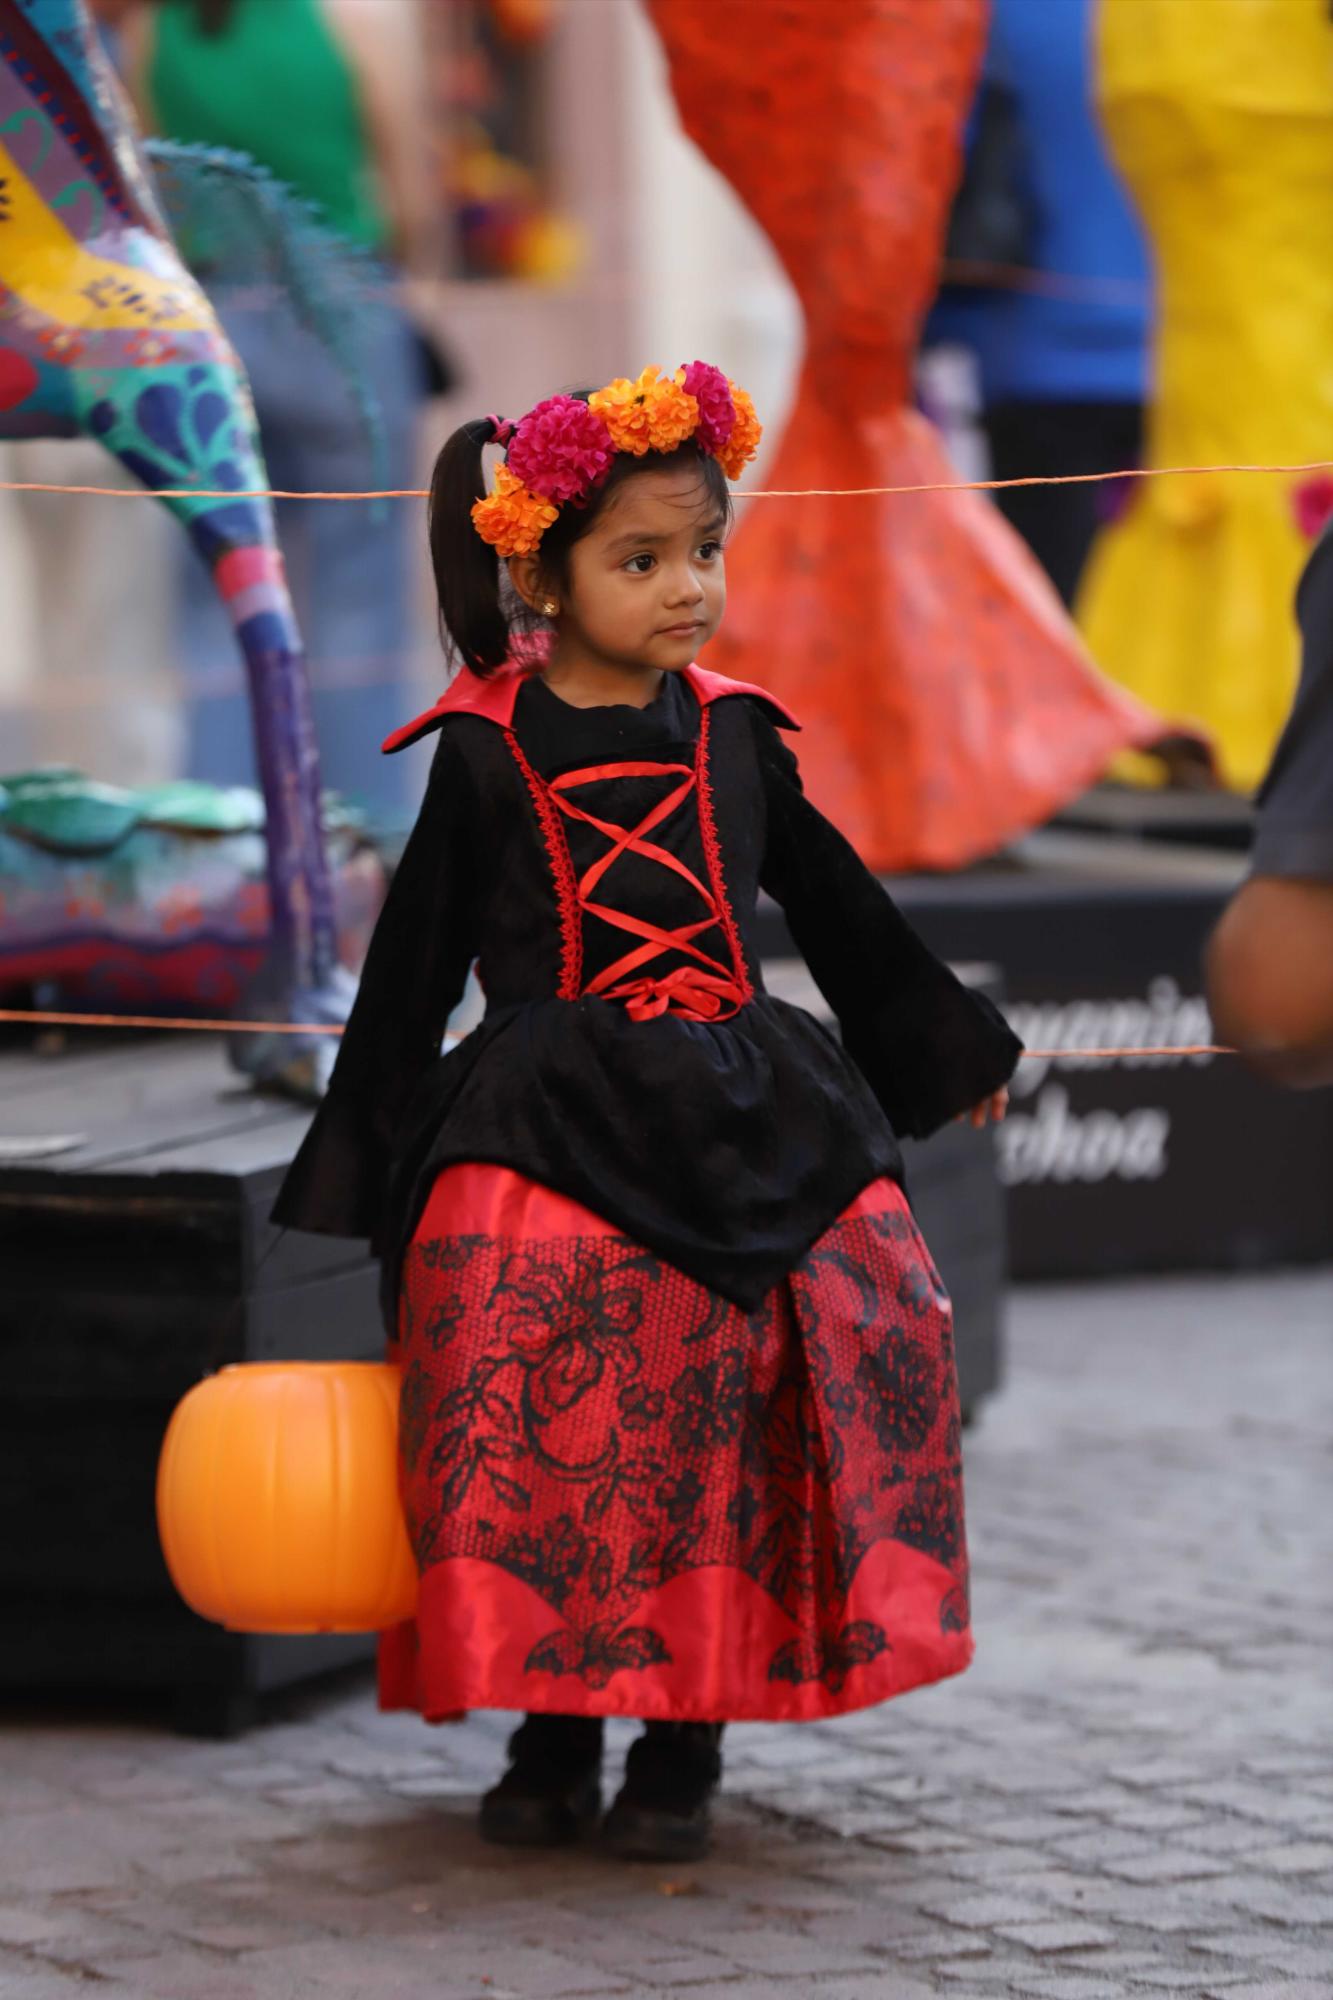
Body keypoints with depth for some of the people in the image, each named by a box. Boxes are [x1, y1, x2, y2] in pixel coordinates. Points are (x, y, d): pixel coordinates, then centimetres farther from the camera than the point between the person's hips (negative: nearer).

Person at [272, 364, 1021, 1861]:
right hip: (544, 1128, -3)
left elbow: (839, 910, 25)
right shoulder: (485, 755, 1)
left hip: (743, 1118, 3)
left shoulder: (731, 736, 10)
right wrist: (350, 1175, 8)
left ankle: (684, 1736, -2)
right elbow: (414, 969, 7)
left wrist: (954, 1053, 35)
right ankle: (553, 1727, 0)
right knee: (535, 1385, -21)